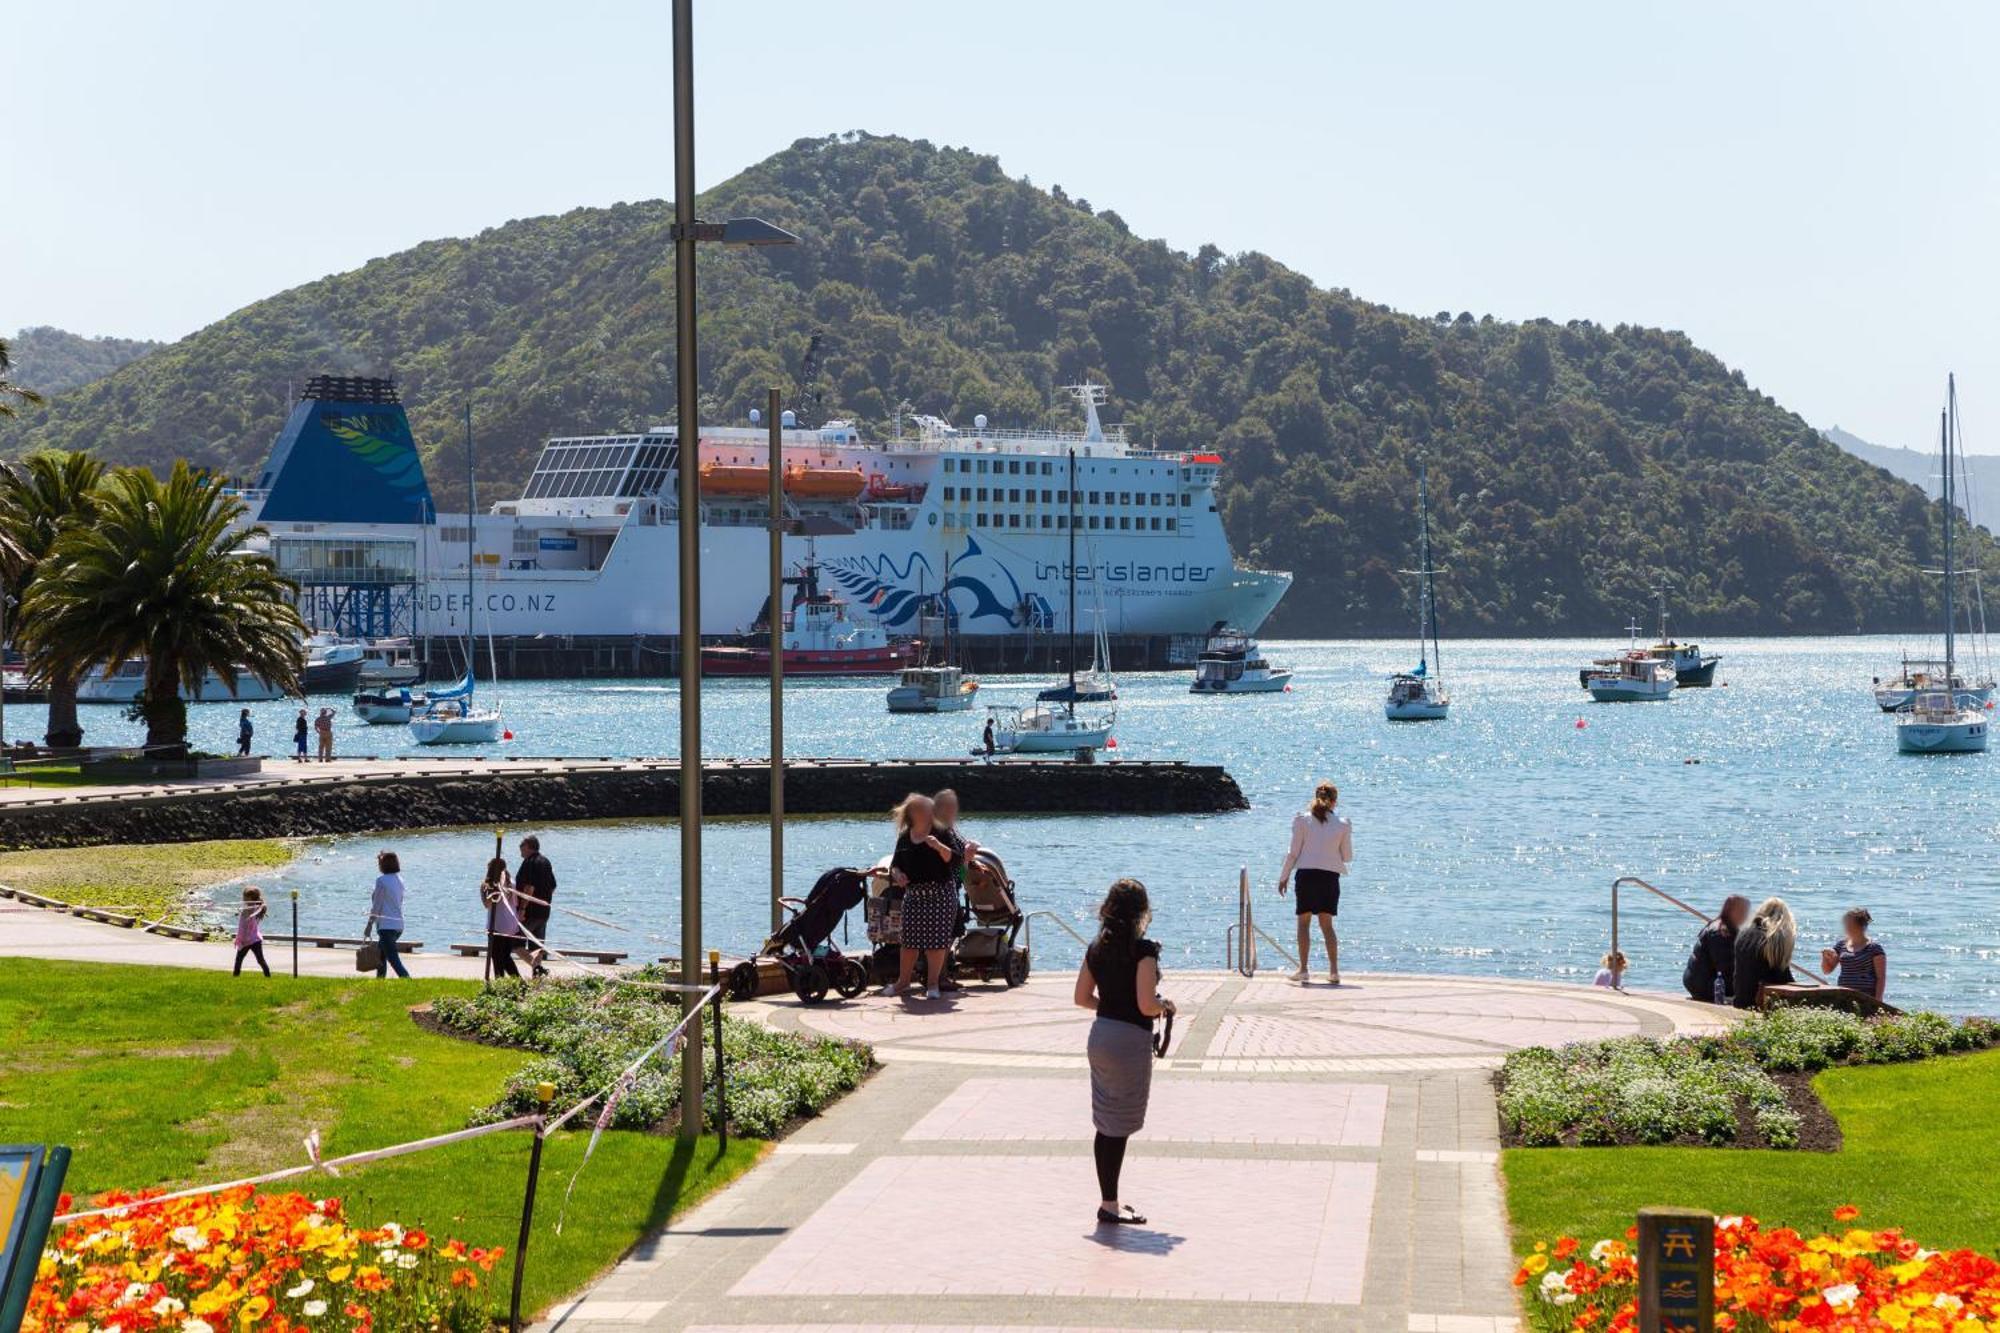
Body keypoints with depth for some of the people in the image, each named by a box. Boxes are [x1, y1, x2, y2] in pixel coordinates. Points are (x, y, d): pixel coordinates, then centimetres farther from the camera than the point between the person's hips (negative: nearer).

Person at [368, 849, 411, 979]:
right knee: (381, 956, 22)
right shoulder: (399, 880, 10)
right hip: (399, 925, 8)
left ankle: (408, 981, -22)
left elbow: (376, 905, -11)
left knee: (393, 959, -9)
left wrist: (369, 925, -4)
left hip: (386, 925, -8)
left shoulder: (381, 880, -12)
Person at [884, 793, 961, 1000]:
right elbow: (895, 864, 14)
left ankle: (933, 983, 2)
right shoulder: (904, 838, 10)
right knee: (910, 938, 6)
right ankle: (903, 981, 18)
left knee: (936, 938, -6)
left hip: (940, 892, -4)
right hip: (913, 894, 4)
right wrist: (897, 874, -8)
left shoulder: (941, 833, -1)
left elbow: (955, 857, -10)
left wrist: (939, 846, -25)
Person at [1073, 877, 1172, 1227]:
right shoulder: (1143, 950, -15)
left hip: (1100, 1035, 7)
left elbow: (1082, 997, 11)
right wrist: (1165, 1006, 0)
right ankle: (1110, 1205, 3)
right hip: (1130, 1041, -7)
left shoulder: (1096, 949, 6)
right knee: (1119, 1127, 0)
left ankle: (1109, 1200, 22)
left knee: (1107, 1125, 14)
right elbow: (1146, 1005, -19)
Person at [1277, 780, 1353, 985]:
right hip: (1331, 876, 2)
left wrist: (1284, 876, 7)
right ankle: (1334, 970, 2)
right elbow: (1347, 856, 6)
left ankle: (1303, 969, 1)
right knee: (1327, 924, 9)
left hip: (1307, 874, -2)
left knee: (1304, 922, 7)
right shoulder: (1342, 824, 1)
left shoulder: (1302, 819, -2)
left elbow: (1294, 852, -1)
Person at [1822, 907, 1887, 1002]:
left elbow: (1881, 977, -5)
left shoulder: (1874, 947, -5)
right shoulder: (1841, 944, 10)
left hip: (1866, 998, -5)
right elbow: (1827, 969, 17)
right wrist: (1825, 957, -5)